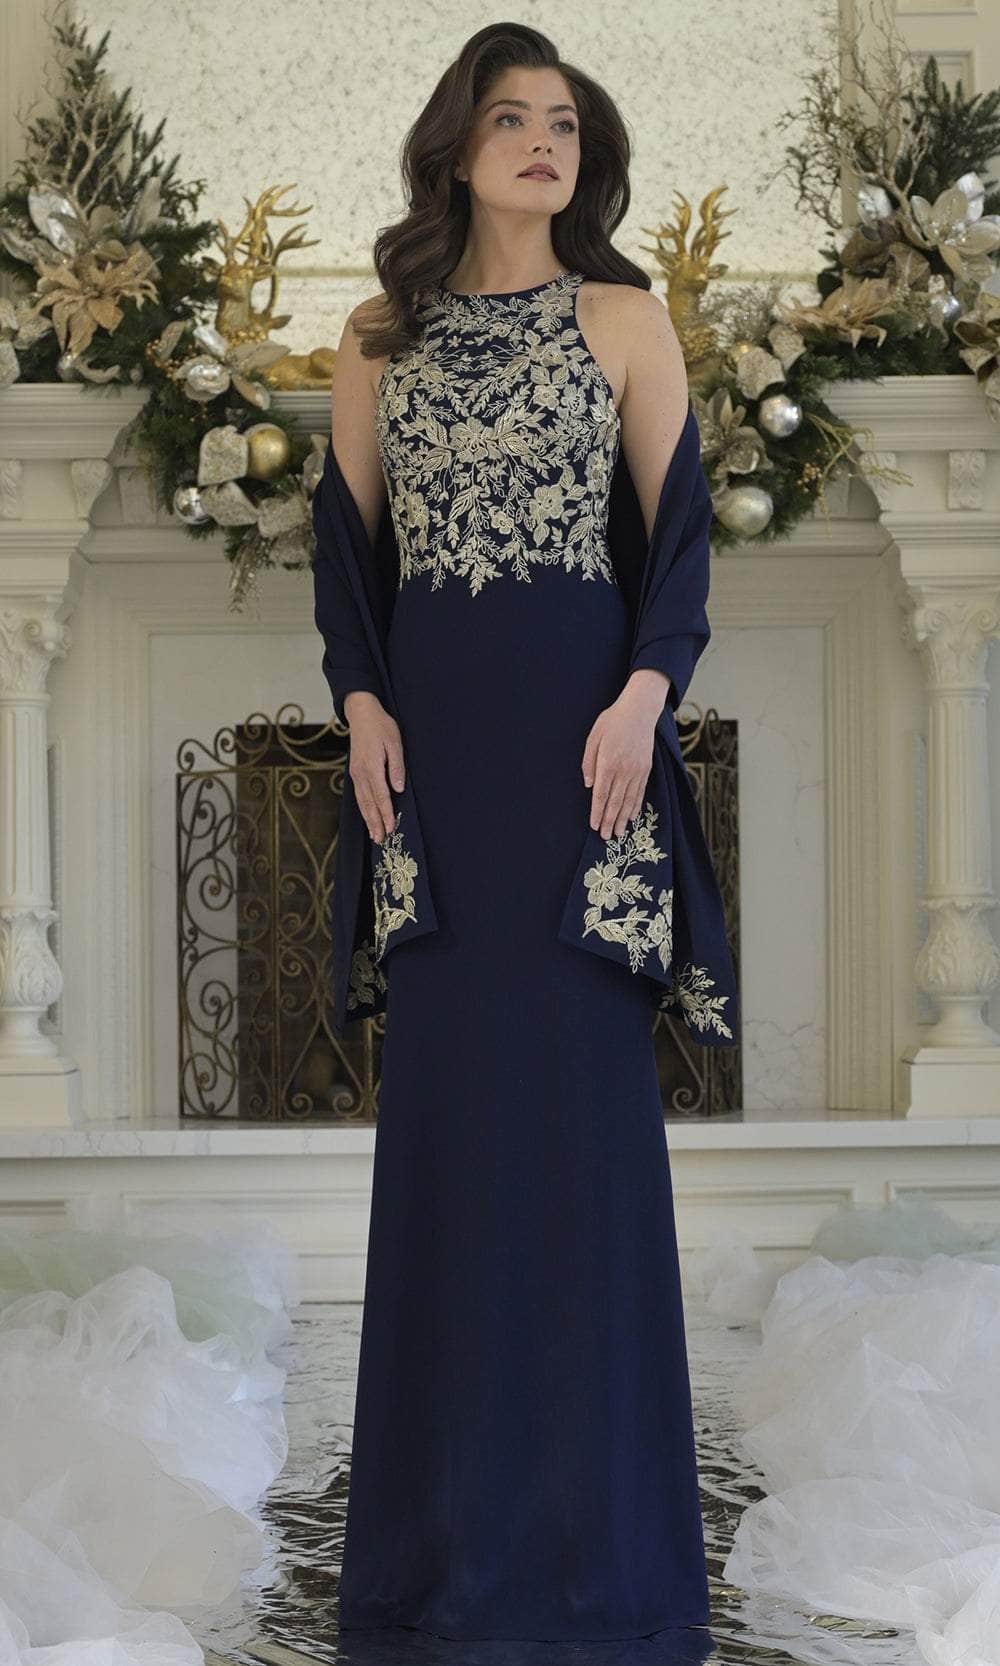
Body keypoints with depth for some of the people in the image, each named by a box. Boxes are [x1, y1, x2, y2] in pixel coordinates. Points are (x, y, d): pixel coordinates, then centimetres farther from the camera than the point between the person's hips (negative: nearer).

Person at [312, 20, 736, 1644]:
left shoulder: (626, 321, 5)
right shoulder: (380, 336, 10)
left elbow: (681, 525, 2)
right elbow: (345, 530, 12)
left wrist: (648, 691, -11)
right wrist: (360, 699, -1)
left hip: (581, 716, -2)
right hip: (432, 728, 2)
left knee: (582, 1072, -3)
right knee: (447, 1080, 2)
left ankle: (590, 1495, 5)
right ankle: (454, 1498, 10)